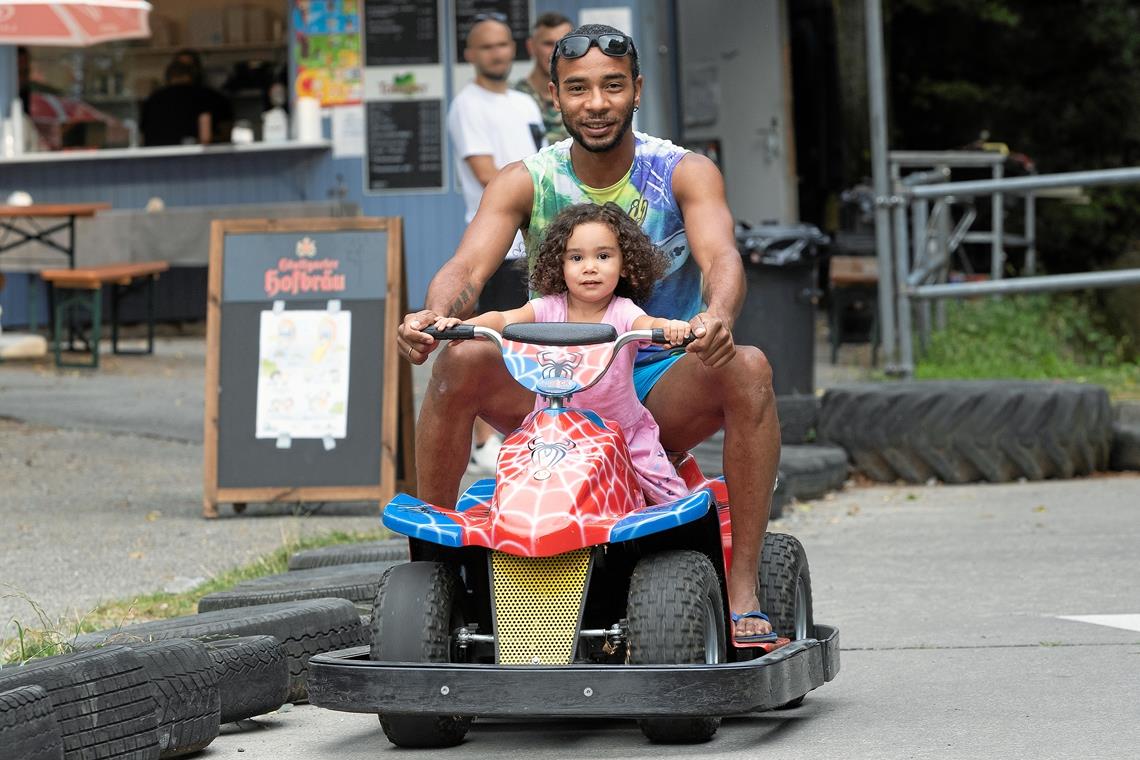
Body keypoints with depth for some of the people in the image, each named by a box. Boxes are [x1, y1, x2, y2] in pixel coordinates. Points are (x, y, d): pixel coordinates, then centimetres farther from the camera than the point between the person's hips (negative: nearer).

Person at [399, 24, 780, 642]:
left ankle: (743, 590, -29)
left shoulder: (684, 174, -3)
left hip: (662, 389, -1)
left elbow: (721, 256, -22)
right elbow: (467, 268, -14)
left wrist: (717, 316, -47)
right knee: (461, 362, -28)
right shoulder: (525, 182, 0)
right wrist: (433, 316, -39)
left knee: (747, 367, -33)